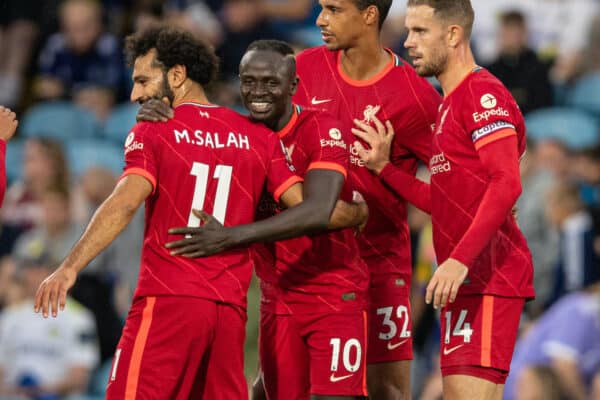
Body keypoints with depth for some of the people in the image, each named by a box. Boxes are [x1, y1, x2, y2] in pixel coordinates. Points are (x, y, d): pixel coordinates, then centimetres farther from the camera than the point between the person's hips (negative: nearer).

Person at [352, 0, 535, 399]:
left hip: (487, 275, -10)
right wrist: (384, 168, 17)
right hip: (469, 278, 10)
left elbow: (507, 185, -21)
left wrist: (460, 260, -28)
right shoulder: (451, 104, 22)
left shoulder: (483, 93, -10)